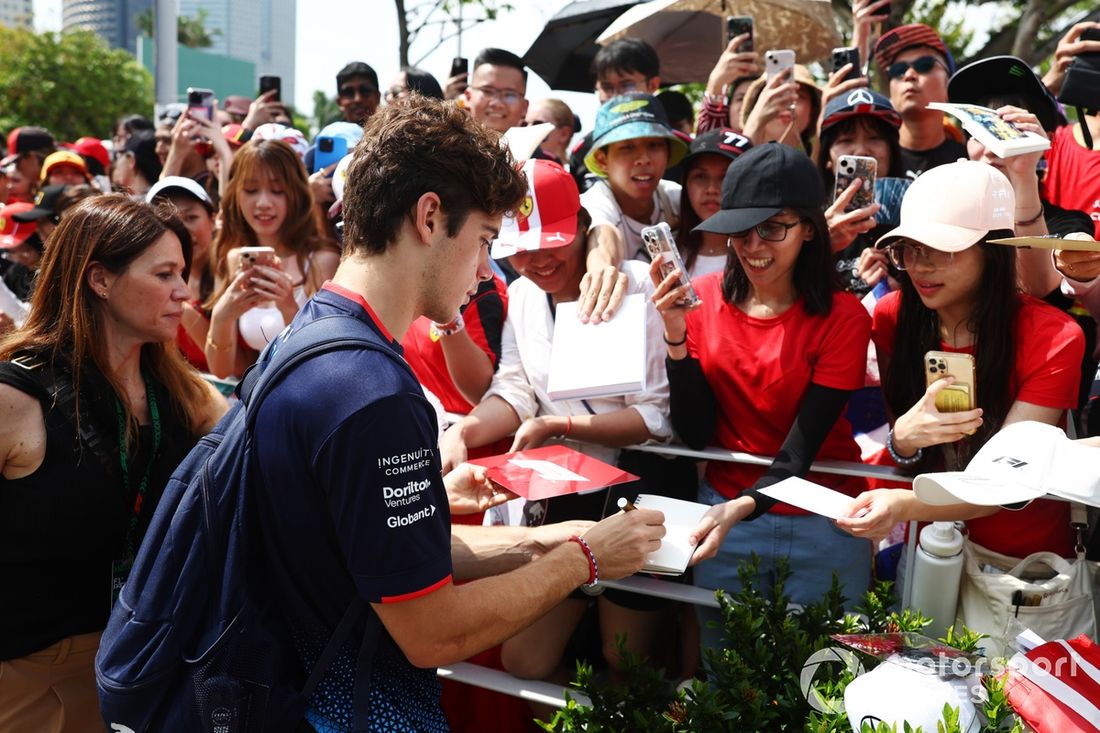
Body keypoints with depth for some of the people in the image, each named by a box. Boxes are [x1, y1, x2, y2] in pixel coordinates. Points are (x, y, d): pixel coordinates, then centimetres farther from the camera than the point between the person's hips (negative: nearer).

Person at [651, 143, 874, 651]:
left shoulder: (842, 318, -12)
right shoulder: (703, 299, -5)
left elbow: (800, 449, -17)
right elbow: (693, 434, -6)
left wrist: (742, 507, -35)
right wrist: (677, 337, -19)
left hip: (822, 528, -2)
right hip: (723, 511, 2)